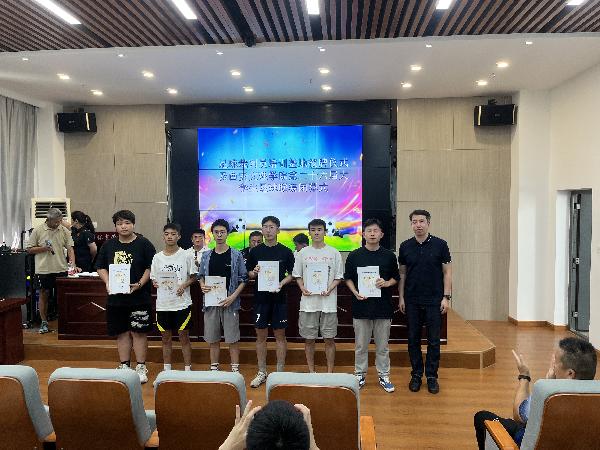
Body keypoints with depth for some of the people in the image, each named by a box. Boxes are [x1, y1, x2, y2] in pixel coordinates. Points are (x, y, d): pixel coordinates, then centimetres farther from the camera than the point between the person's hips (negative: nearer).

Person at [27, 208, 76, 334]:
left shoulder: (64, 230, 4)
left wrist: (72, 262, -15)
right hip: (43, 270, -1)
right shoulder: (38, 230, -1)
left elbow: (70, 247, 0)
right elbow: (29, 249, 2)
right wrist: (43, 248, -15)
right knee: (44, 295, 7)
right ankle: (44, 322, 19)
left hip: (61, 269, 1)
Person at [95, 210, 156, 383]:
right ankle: (124, 366, 22)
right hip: (116, 297, 4)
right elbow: (101, 267, 13)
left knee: (139, 332, 1)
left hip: (139, 297, -3)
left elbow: (151, 268, -4)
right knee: (122, 333, 11)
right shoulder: (108, 245, 9)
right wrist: (107, 282, -4)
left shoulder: (144, 244, -2)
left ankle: (141, 368, 11)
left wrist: (140, 284, -16)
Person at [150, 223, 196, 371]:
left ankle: (187, 369, 14)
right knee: (166, 338, 12)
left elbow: (193, 277, 1)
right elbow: (153, 279, 11)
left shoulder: (186, 255, -3)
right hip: (163, 304, 3)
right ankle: (167, 370, 24)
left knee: (184, 337, 4)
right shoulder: (157, 257, 6)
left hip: (182, 303, -3)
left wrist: (184, 285, -16)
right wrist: (155, 283, -11)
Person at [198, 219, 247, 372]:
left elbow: (243, 279, -3)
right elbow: (201, 276, 16)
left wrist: (233, 296, -14)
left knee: (233, 338, 2)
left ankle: (235, 369, 13)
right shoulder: (207, 255, 7)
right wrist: (202, 286, -6)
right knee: (212, 338, 11)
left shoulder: (236, 255, -3)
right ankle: (214, 368, 24)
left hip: (229, 302, -3)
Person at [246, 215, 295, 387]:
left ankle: (280, 372, 18)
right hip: (261, 297, 2)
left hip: (279, 297, -1)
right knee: (261, 335, 8)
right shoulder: (255, 251, 4)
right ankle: (262, 372, 21)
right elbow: (249, 274, 9)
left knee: (280, 335, 6)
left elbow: (291, 274, 3)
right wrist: (254, 273, -12)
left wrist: (281, 283, -15)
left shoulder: (286, 252, 0)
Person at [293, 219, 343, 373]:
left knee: (329, 339, 5)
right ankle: (311, 372, 23)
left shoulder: (334, 253, 2)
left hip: (328, 301, -1)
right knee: (309, 339, 8)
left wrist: (330, 289, -13)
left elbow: (339, 276, 3)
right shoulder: (302, 253, 6)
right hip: (308, 302, 1)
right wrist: (302, 288, -8)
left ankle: (330, 372, 18)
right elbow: (297, 275, 10)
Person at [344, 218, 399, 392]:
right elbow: (348, 278, 6)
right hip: (361, 306, 0)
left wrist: (387, 283, -11)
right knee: (361, 345, 10)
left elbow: (396, 278, 10)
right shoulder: (354, 256, 1)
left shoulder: (389, 256, 2)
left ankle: (384, 375, 24)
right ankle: (360, 375, 24)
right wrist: (355, 292, -10)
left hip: (383, 306, 0)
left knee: (382, 345, 10)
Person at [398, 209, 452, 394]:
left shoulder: (440, 245, -3)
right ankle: (416, 375, 21)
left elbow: (447, 272, -1)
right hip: (412, 301, 2)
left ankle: (432, 376, 18)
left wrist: (446, 297, -7)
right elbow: (402, 273, 7)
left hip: (434, 301, -2)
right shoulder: (405, 246, 4)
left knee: (433, 341, 5)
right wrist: (401, 297, 2)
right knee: (413, 340, 8)